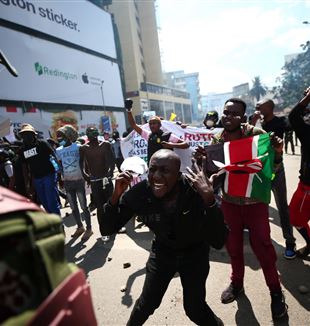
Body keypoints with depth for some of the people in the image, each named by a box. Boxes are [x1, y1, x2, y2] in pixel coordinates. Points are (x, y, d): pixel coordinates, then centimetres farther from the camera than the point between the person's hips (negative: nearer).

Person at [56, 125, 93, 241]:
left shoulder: (78, 147, -8)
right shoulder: (58, 150, 6)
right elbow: (59, 166, 13)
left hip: (79, 180, -5)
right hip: (67, 182, 5)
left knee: (83, 206, 0)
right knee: (73, 207, 13)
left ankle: (88, 228, 12)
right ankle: (80, 227, 28)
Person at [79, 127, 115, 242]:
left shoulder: (106, 145, 1)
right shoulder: (83, 148, 1)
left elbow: (112, 160, -2)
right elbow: (82, 165, 1)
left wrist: (110, 172, -12)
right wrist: (86, 177, -7)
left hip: (106, 179, 1)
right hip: (94, 181, -1)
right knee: (100, 207, 0)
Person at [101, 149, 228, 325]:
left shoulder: (196, 190, -33)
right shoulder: (140, 192, -26)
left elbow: (218, 242, -35)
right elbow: (107, 230, -20)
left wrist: (209, 199, -49)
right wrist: (116, 195, -35)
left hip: (194, 253, -1)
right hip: (162, 251, 2)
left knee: (194, 308, 3)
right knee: (147, 303, 9)